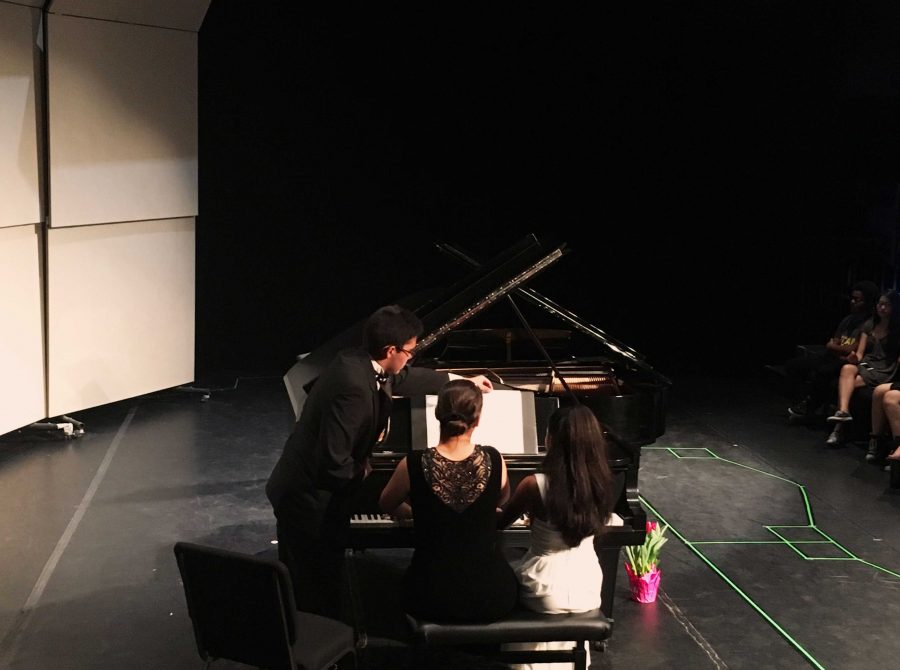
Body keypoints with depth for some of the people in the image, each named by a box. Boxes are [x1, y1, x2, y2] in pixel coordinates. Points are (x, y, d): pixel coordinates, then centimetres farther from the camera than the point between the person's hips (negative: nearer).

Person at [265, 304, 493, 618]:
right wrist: (360, 472, -9)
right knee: (319, 594, 4)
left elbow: (405, 378, 21)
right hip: (311, 499, -10)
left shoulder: (359, 363, 0)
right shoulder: (354, 386, -30)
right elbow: (334, 463, -30)